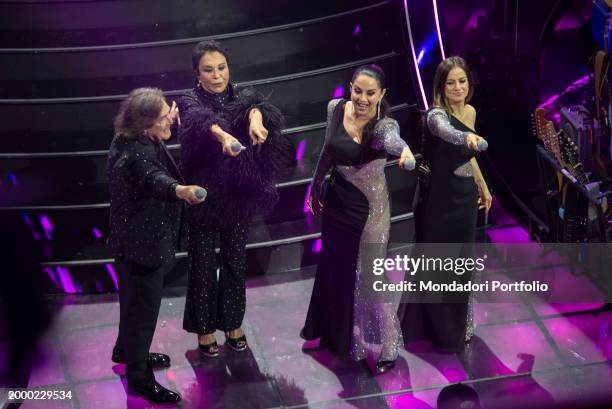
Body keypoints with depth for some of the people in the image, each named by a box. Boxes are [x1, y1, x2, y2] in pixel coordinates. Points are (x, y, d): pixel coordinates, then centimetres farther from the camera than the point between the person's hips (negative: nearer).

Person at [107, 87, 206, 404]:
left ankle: (127, 351, 48)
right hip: (141, 244, -10)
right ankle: (139, 377, 16)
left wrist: (167, 125, 34)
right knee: (143, 306, 3)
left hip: (135, 239, 10)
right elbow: (154, 179, -53)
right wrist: (180, 190, -72)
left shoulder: (135, 140, 1)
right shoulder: (132, 153, -31)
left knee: (135, 300, 27)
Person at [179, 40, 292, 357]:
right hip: (204, 197, -3)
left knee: (235, 262, 15)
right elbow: (201, 120, -34)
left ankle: (233, 324, 32)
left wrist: (256, 116, -49)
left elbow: (259, 105, -23)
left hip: (237, 196, 3)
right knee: (203, 265, 8)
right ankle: (204, 328, 25)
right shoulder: (191, 102, -10)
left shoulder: (242, 96, 0)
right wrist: (222, 135, -56)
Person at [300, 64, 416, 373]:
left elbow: (391, 139, -48)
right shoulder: (335, 109, -8)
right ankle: (335, 333, 46)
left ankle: (385, 346, 21)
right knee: (333, 267, 21)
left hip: (369, 206, -5)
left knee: (368, 275, 2)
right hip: (337, 200, 5)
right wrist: (316, 185, 16)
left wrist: (404, 151, -71)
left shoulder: (384, 124, -23)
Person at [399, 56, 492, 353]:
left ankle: (455, 327, 34)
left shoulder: (470, 112, 3)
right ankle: (438, 331, 21)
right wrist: (468, 138, -67)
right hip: (438, 200, -7)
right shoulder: (436, 115, -20)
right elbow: (447, 132, -46)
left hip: (465, 198, 7)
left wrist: (482, 186, 24)